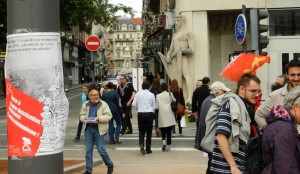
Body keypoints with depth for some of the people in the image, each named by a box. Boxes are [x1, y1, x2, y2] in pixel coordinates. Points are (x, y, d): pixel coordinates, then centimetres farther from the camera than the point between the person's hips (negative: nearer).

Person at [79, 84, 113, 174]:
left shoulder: (103, 104, -4)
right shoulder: (85, 105, 8)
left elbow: (109, 115, -8)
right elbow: (82, 115, 14)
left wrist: (99, 118, -21)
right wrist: (84, 118, -9)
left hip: (99, 129, -4)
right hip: (89, 128, 4)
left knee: (101, 149, -4)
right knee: (88, 149, 5)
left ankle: (110, 165, 19)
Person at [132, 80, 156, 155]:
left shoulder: (138, 94, -2)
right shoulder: (151, 95, -2)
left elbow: (134, 104, -3)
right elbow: (154, 106, 3)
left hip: (141, 113, 0)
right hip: (150, 113, 0)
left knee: (141, 131, 9)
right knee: (149, 132, 9)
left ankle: (141, 144, -17)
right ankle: (148, 149, 12)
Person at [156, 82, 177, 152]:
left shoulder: (158, 96, -2)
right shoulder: (170, 94, 0)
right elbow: (174, 101, 15)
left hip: (162, 116, 0)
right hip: (169, 117, 0)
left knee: (163, 131, 13)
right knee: (169, 132, 4)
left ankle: (163, 142, -8)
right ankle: (168, 146, 4)